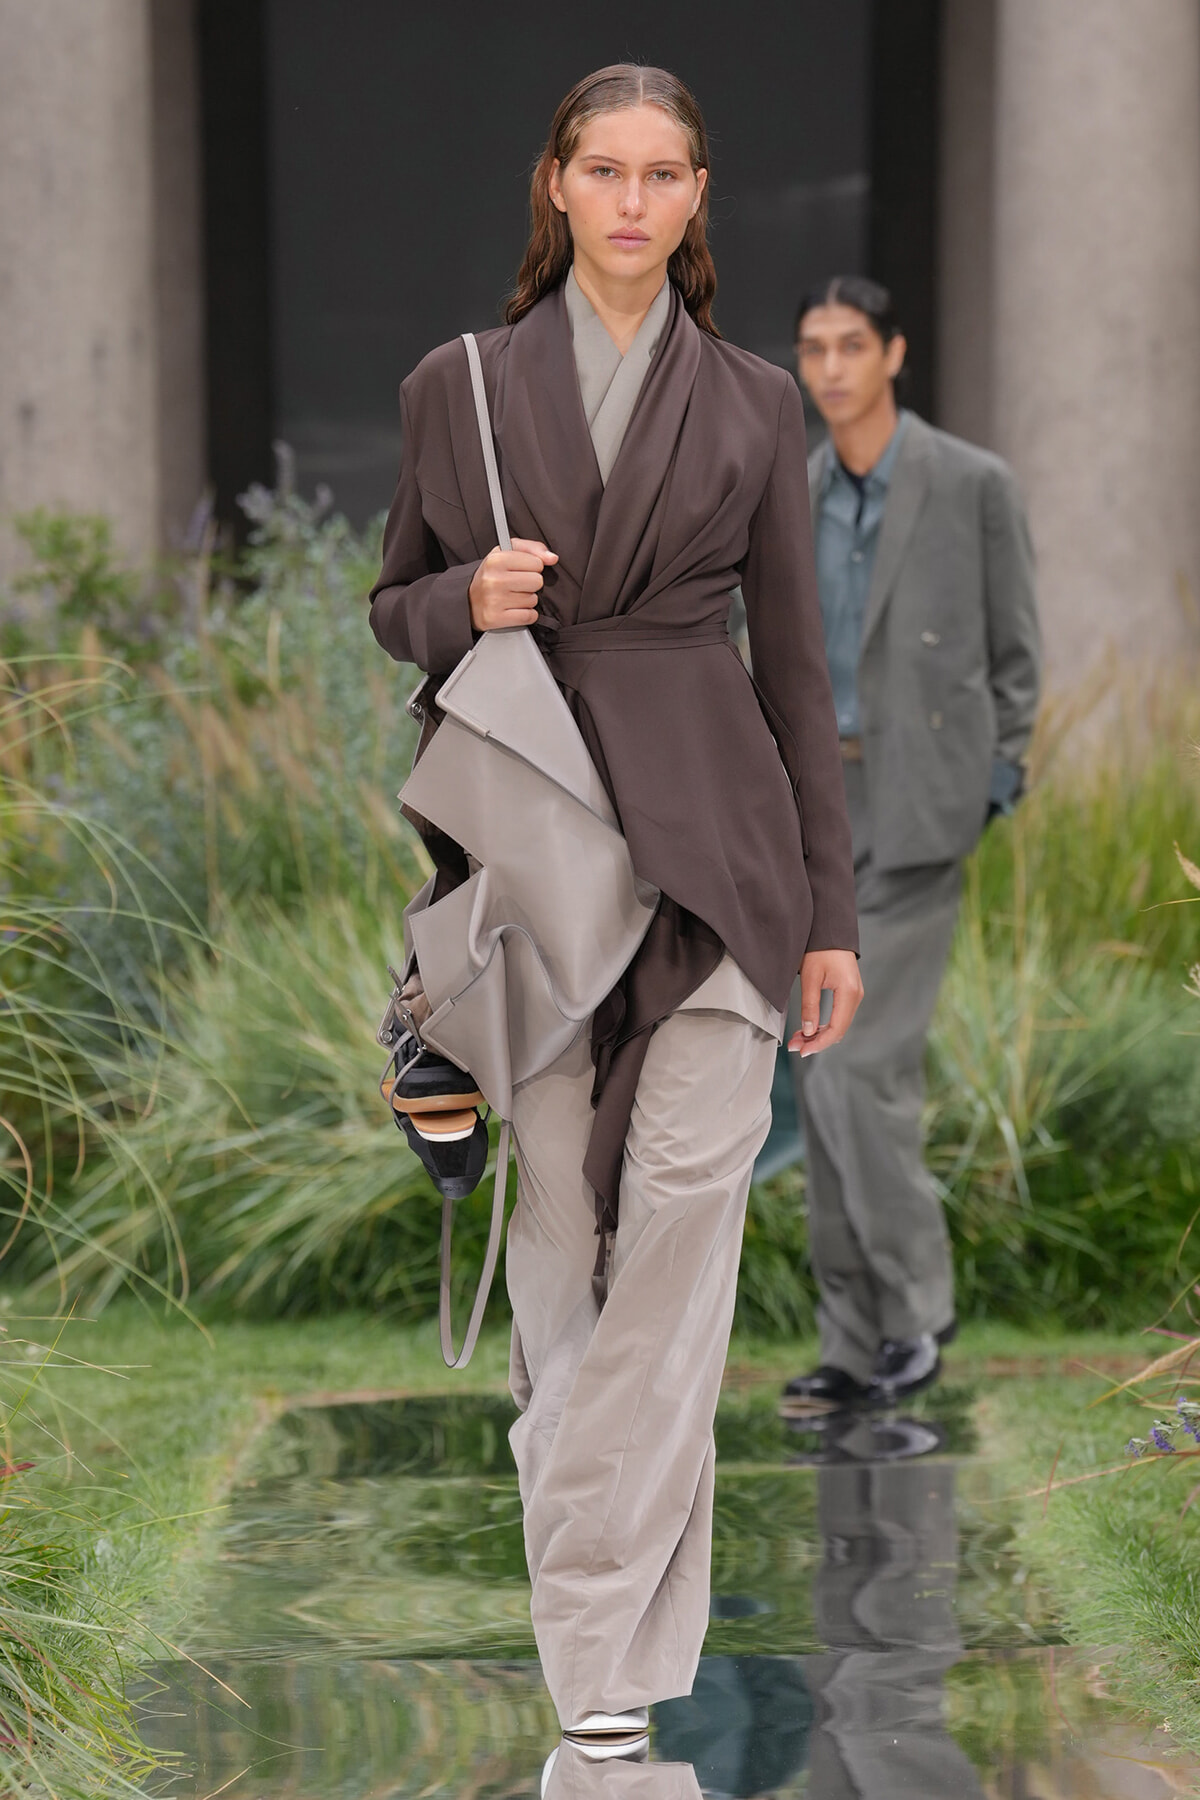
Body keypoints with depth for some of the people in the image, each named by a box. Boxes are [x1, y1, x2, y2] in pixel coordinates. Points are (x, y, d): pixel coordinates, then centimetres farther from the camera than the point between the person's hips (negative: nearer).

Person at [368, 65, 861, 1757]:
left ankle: (605, 1645, -10)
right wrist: (469, 598, -10)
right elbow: (395, 604, 14)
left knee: (686, 1201, -12)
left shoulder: (754, 403, 8)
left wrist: (831, 910, 7)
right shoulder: (458, 384, 7)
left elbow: (797, 664, 9)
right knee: (555, 1217, 2)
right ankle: (613, 1634, 13)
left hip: (712, 840, 0)